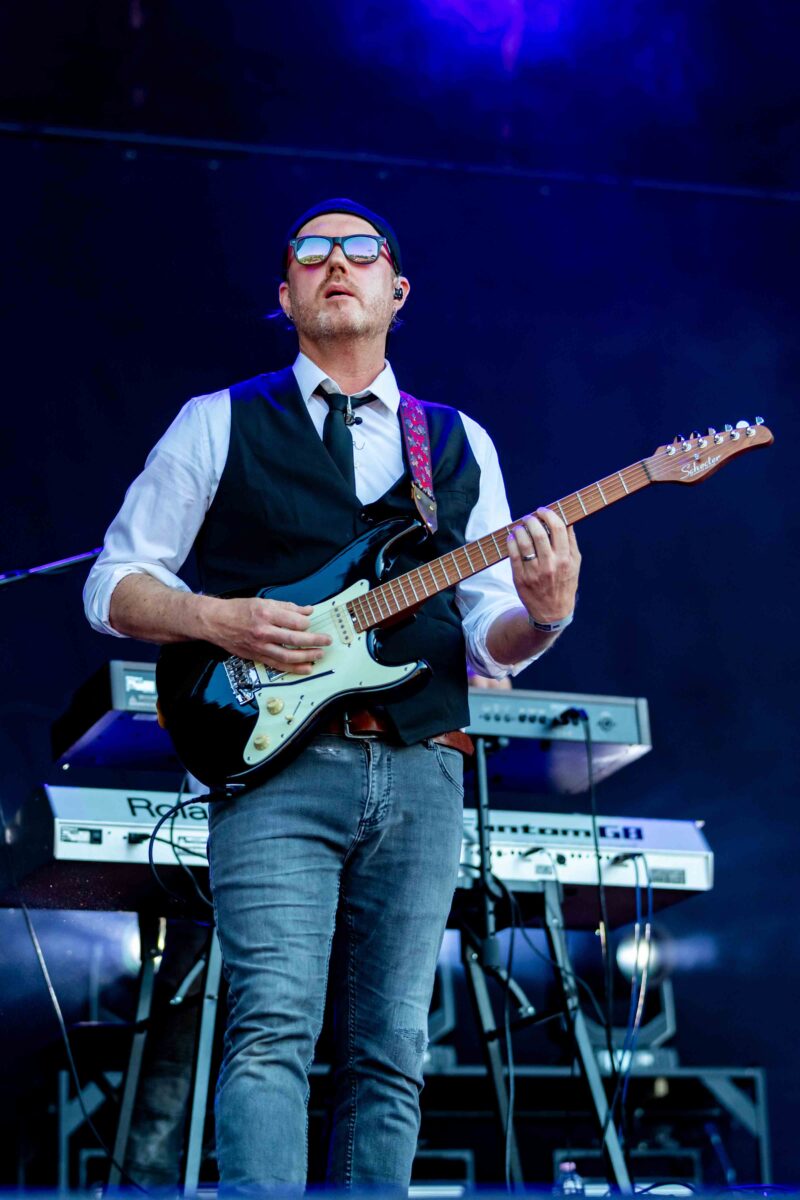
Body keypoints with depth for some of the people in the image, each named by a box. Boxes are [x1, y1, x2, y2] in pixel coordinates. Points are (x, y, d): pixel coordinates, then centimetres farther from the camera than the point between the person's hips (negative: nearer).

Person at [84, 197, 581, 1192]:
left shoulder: (461, 444, 19)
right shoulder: (219, 423, 11)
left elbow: (490, 641, 16)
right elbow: (113, 584, 9)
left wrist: (542, 614, -7)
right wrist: (218, 618, -10)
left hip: (420, 774, 3)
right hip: (276, 765, -3)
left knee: (390, 1057, 2)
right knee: (273, 1028, -18)